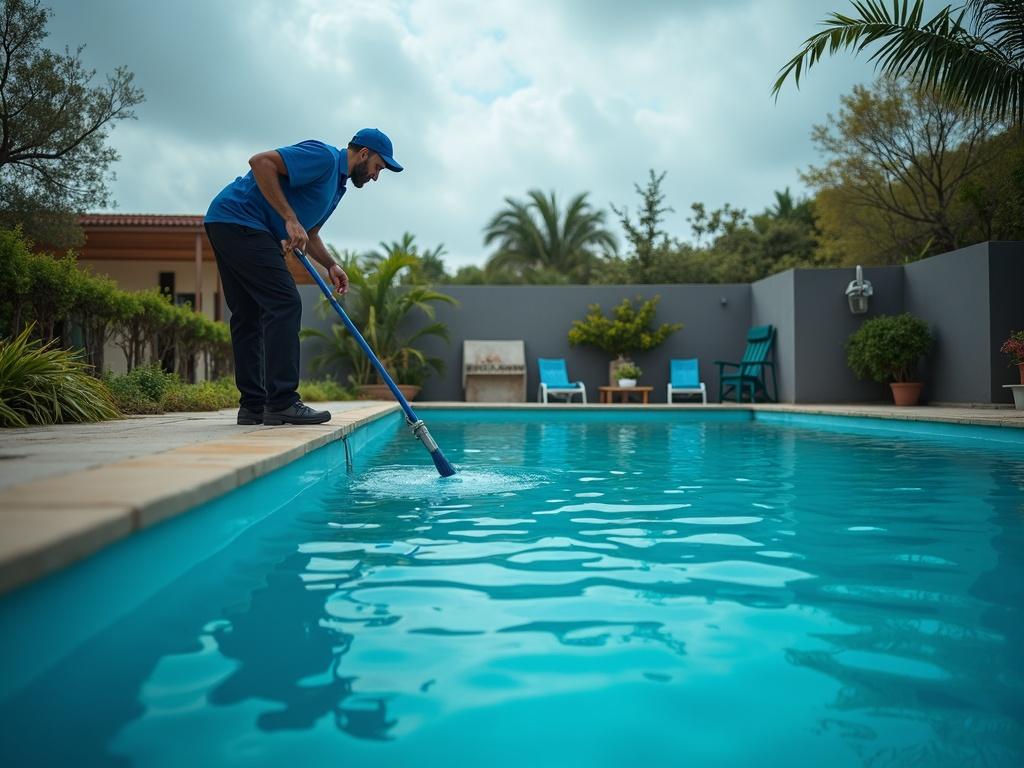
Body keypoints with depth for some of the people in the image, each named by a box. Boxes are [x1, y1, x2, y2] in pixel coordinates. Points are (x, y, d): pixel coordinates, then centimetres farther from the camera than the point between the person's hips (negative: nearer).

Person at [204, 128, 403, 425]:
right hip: (238, 220, -11)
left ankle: (253, 405, 11)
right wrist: (290, 219, -21)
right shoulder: (324, 156, -9)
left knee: (248, 316, 8)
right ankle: (282, 403, -14)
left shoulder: (337, 185, 21)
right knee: (284, 305, -14)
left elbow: (309, 233, 28)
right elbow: (260, 161, -20)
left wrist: (330, 265, 10)